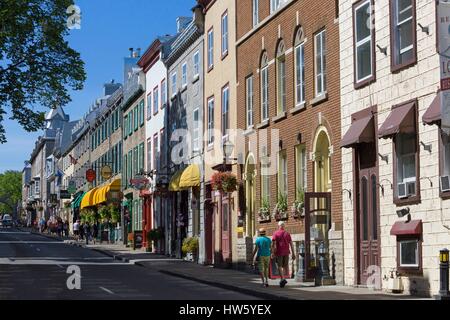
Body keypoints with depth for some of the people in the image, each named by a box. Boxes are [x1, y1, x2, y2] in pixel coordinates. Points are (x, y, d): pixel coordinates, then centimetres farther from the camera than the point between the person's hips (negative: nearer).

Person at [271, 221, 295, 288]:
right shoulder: (287, 233, 6)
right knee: (285, 266, 13)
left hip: (279, 252, -3)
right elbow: (291, 244, 3)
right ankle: (282, 279, 10)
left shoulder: (276, 234, -3)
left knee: (279, 266, 0)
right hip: (286, 252, 3)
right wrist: (293, 253, 5)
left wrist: (273, 253, -11)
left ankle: (282, 279, -19)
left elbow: (273, 244, -12)